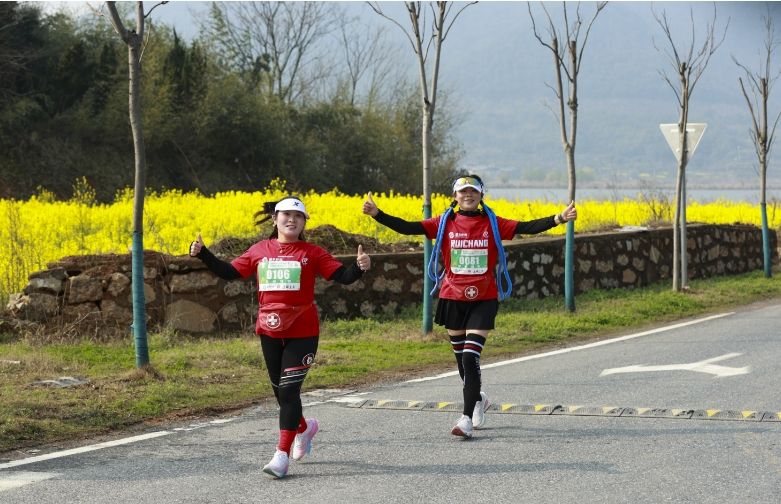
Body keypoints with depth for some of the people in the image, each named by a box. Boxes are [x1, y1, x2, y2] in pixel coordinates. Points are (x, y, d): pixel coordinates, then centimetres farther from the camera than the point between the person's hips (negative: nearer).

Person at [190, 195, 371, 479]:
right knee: (280, 390, 14)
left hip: (302, 333, -4)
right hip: (270, 331, 4)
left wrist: (359, 267, -26)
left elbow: (343, 276, -6)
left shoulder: (311, 253, -2)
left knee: (289, 390, -9)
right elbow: (229, 273, 11)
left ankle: (282, 455, -6)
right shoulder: (259, 251, 7)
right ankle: (304, 427, 43)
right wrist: (202, 254, 2)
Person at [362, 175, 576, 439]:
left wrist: (559, 218, -18)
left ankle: (467, 418, -11)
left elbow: (526, 227, -6)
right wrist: (377, 214, -15)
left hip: (483, 300, -2)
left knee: (470, 357, -12)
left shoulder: (493, 224, 0)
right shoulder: (444, 224, 2)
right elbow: (408, 228, -4)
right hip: (453, 299, 2)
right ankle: (477, 398, 41)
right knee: (461, 356, 14)